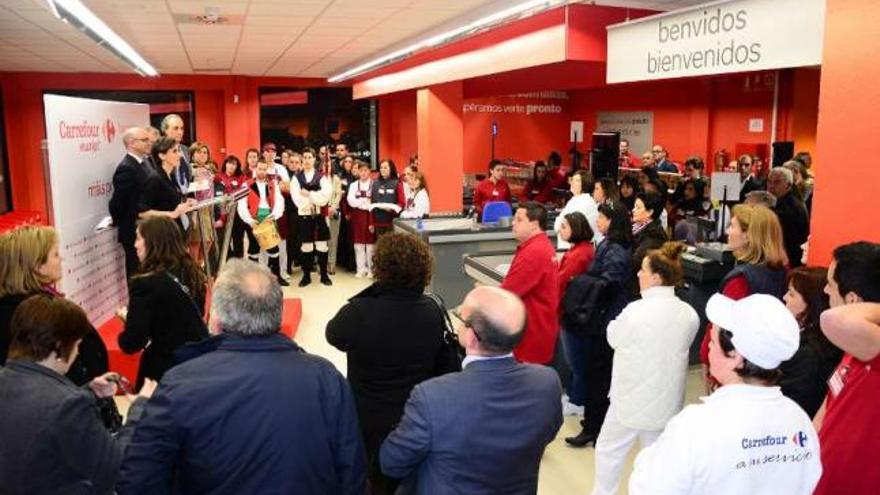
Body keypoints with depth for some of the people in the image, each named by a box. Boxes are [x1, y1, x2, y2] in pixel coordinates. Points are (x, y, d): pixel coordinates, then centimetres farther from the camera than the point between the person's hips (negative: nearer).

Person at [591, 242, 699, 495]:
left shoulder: (636, 311, -23)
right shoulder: (689, 314, -7)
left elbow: (613, 337, -5)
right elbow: (680, 347, 8)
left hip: (633, 398, -4)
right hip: (667, 399, 5)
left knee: (609, 449, 16)